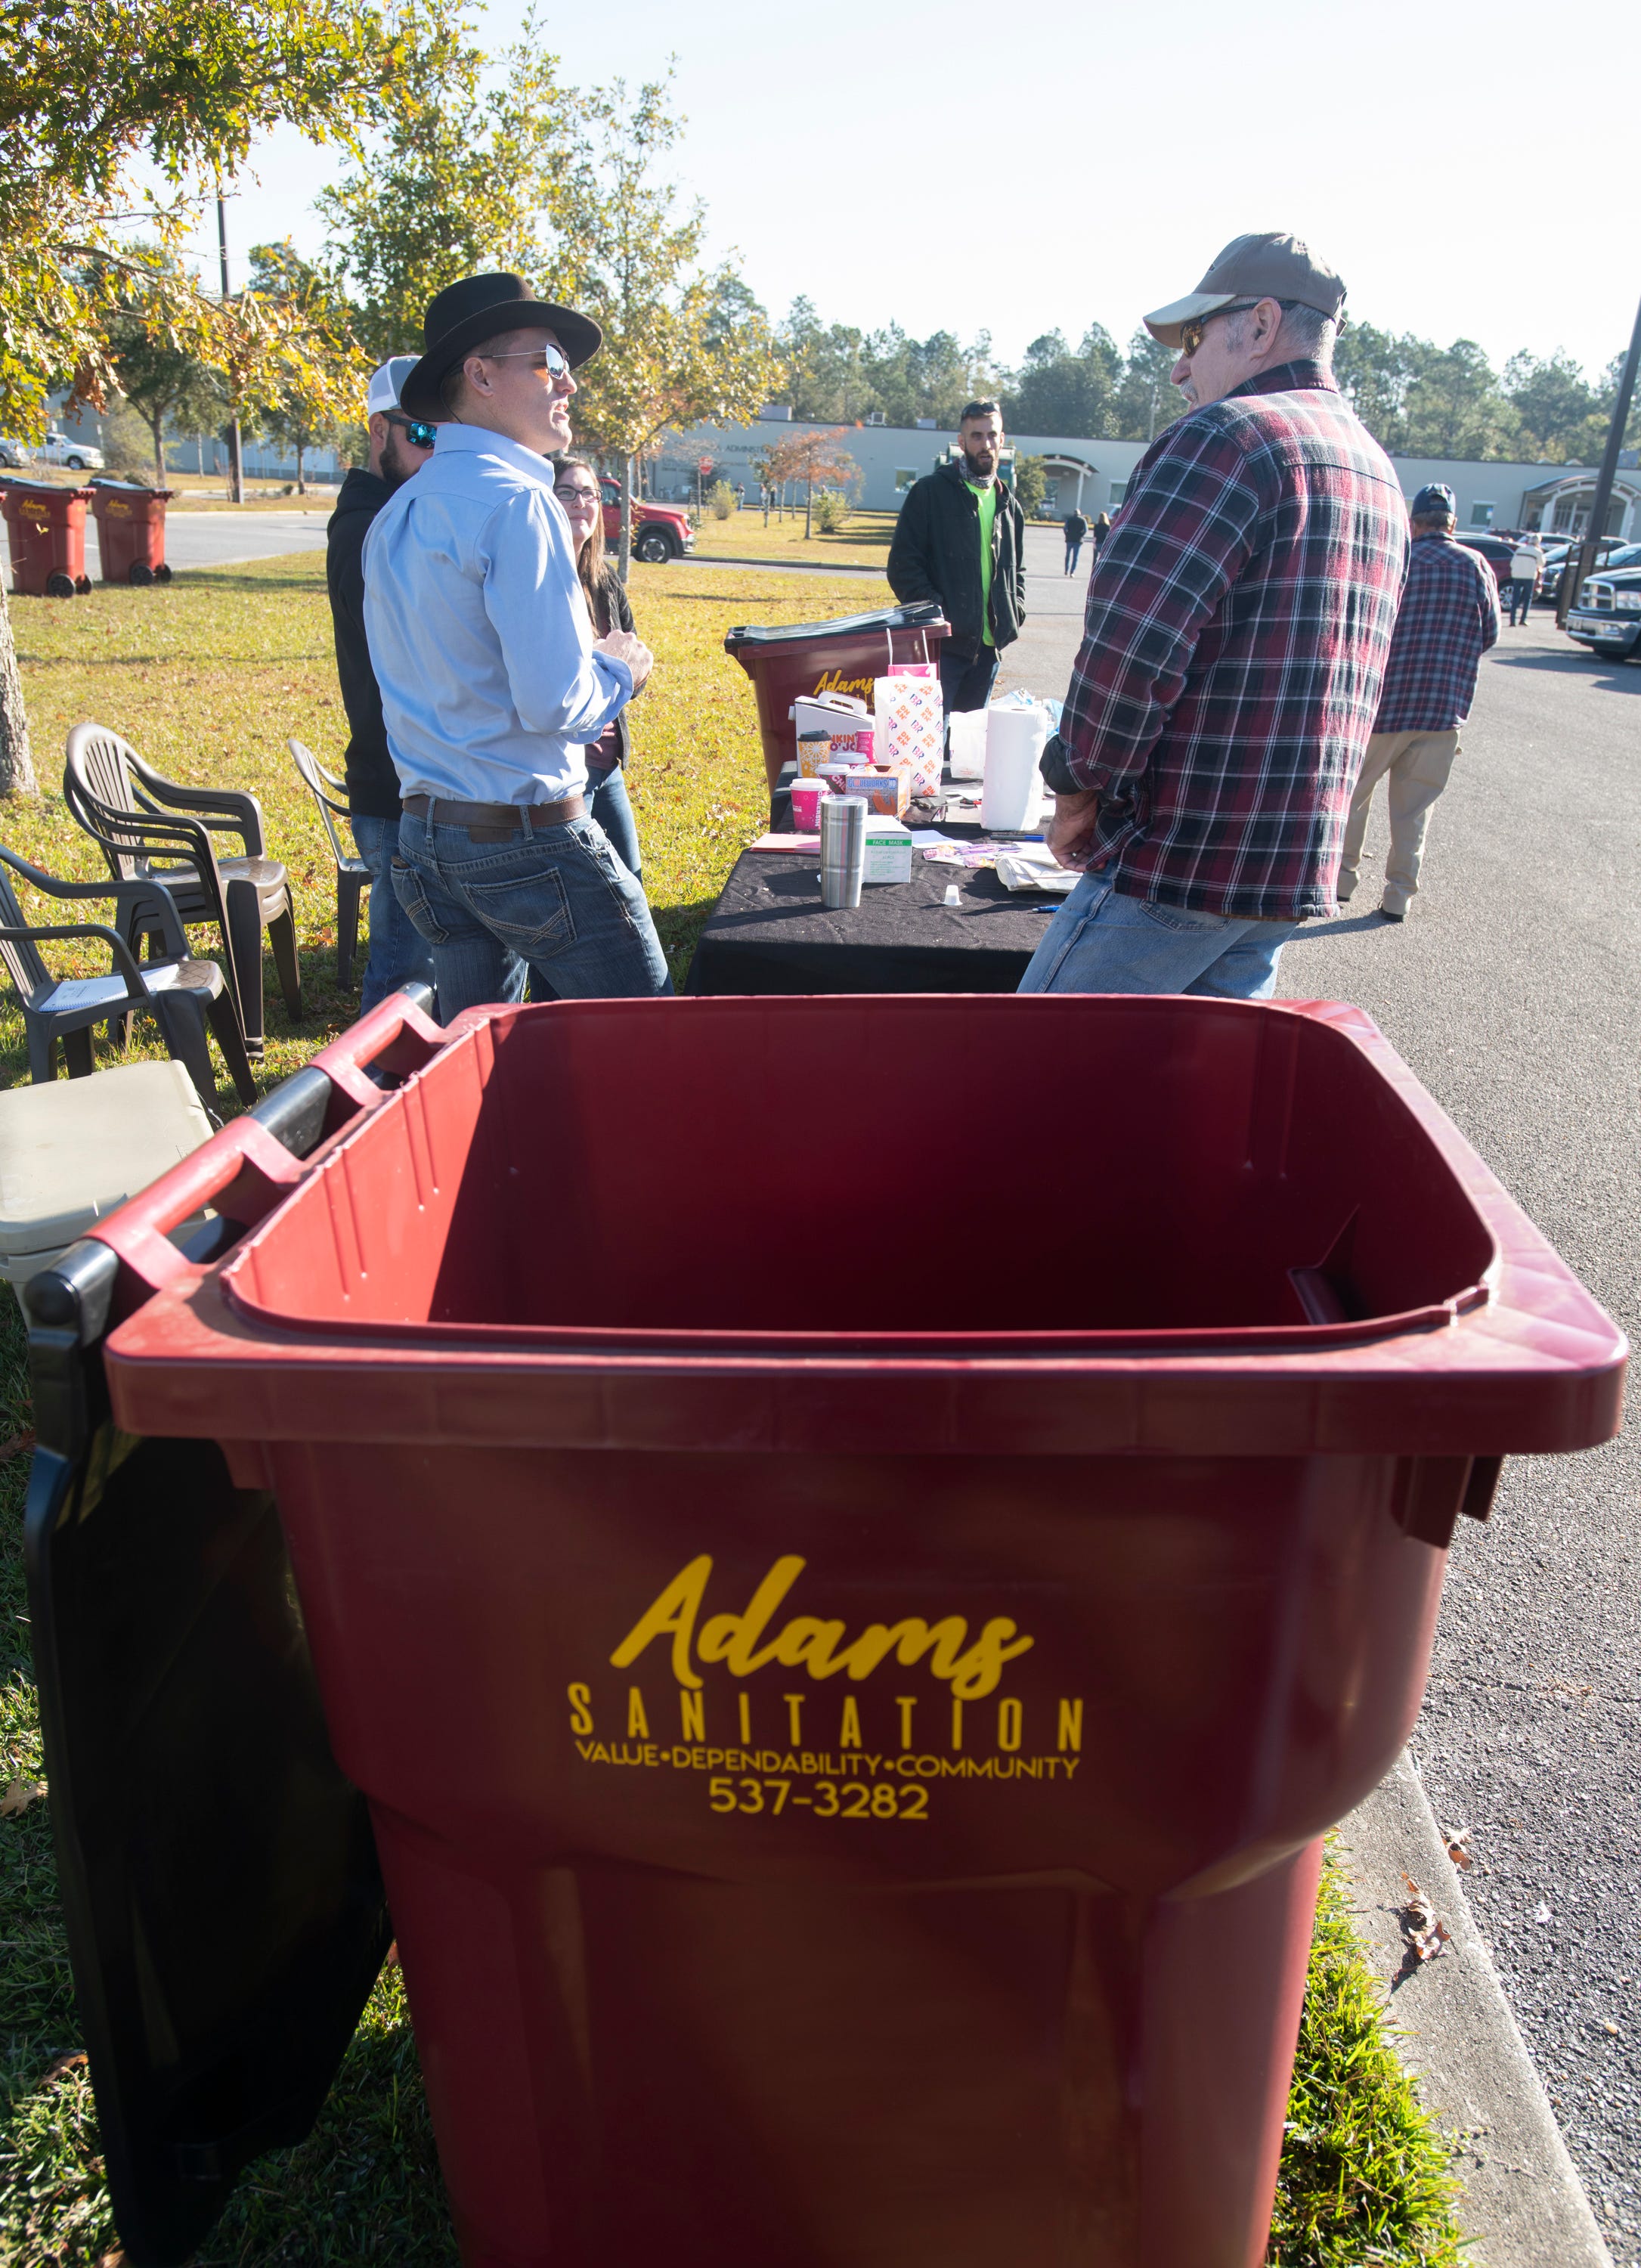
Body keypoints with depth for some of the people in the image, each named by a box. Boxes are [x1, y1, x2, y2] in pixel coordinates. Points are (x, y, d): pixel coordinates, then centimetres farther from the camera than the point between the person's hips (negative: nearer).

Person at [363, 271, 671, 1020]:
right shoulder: (516, 504, -14)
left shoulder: (394, 516, 14)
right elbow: (553, 703, -22)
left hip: (424, 835, 9)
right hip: (528, 834, -9)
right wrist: (618, 667, -2)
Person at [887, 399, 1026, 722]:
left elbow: (1017, 568, 27)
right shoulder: (930, 492, 0)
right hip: (940, 644, -6)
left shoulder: (1008, 504, 17)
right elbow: (903, 565, -6)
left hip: (988, 645, 6)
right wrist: (935, 615, -16)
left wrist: (1015, 609, 8)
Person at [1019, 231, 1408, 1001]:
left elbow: (1127, 646, -23)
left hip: (1178, 859, -9)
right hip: (1293, 875, 9)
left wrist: (1078, 788, -8)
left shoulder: (1228, 435, -11)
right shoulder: (1376, 470, 19)